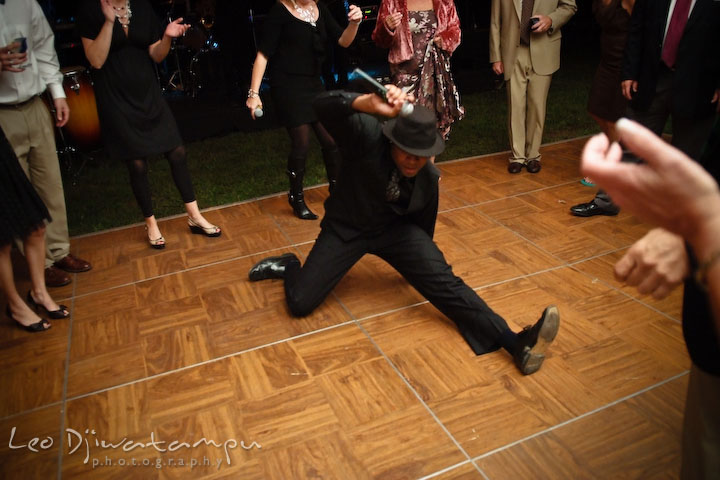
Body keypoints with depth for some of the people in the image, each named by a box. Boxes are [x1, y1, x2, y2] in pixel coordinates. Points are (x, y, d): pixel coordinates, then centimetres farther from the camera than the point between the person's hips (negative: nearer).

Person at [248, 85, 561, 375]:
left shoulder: (428, 177, -11)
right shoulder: (367, 136, -25)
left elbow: (423, 224, 8)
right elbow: (323, 106, -42)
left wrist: (421, 264, 23)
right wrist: (368, 103, -62)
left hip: (395, 227, 2)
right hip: (346, 227, -2)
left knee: (441, 280, -18)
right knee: (300, 302, -12)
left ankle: (514, 342, -22)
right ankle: (289, 266, 24)